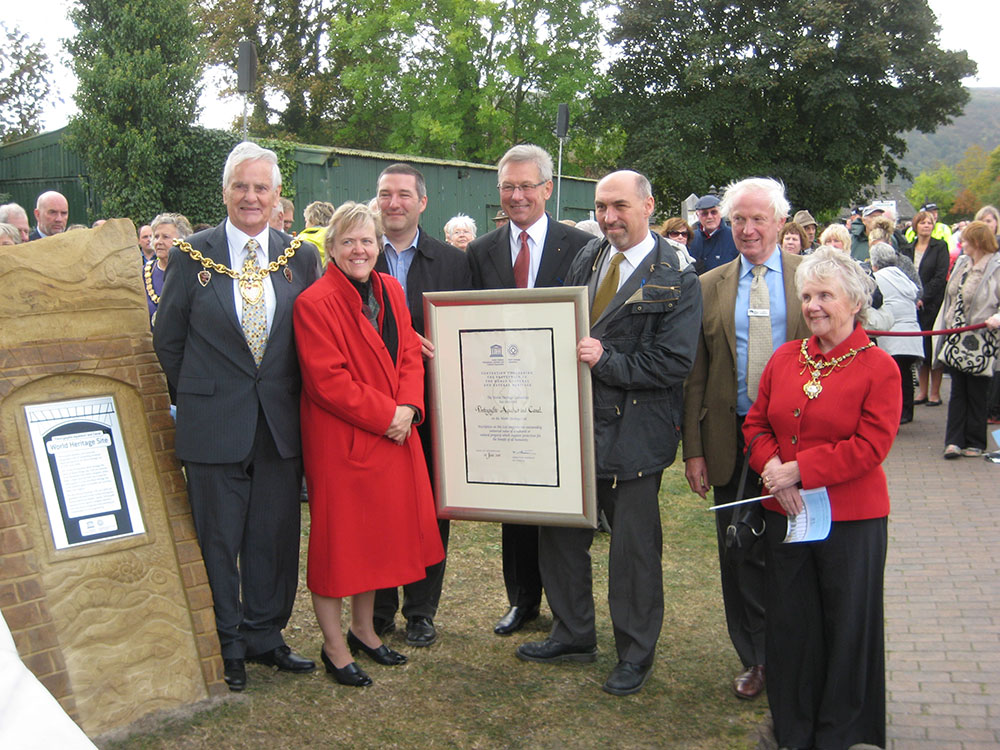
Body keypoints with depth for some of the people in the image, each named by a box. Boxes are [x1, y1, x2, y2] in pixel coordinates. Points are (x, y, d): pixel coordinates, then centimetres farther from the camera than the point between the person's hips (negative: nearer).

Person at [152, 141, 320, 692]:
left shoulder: (301, 258, 4)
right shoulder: (192, 255, -1)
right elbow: (167, 339, 5)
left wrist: (292, 397, 6)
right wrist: (200, 396, 6)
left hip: (282, 423, 2)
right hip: (214, 423, -2)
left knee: (275, 536, 11)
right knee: (219, 539, 7)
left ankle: (265, 636, 28)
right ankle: (225, 648, 22)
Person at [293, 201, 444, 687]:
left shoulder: (390, 290, 7)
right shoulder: (315, 303, -14)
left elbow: (410, 355, 7)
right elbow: (327, 380, -19)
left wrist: (408, 407, -10)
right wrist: (384, 415, -18)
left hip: (393, 435, 7)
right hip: (338, 441, -7)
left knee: (378, 534, 17)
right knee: (336, 537, 4)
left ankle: (363, 629, 35)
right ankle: (334, 647, 19)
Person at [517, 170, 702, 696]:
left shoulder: (676, 279, -10)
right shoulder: (587, 258, 8)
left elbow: (673, 364, -15)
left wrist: (606, 361, -22)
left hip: (633, 430, -6)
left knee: (635, 544, 7)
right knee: (560, 531, 15)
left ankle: (636, 653, 26)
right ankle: (573, 633, 35)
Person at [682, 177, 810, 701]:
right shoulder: (710, 287, 6)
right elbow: (695, 377, 5)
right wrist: (693, 451, 0)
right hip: (734, 438, 2)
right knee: (740, 554, 9)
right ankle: (756, 659, 26)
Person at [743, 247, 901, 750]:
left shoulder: (878, 368, -8)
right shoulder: (785, 359, 7)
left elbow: (870, 446, -15)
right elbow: (756, 423, 10)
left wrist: (799, 470, -18)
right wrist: (771, 468, -10)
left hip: (852, 519, -4)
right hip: (784, 513, 4)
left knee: (846, 627, 7)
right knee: (789, 625, 11)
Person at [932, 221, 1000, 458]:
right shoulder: (962, 263, 12)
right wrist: (942, 328, 19)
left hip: (981, 343, -6)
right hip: (956, 339, 6)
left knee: (977, 394, 4)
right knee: (958, 391, 6)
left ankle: (975, 443, 15)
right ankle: (955, 440, 7)